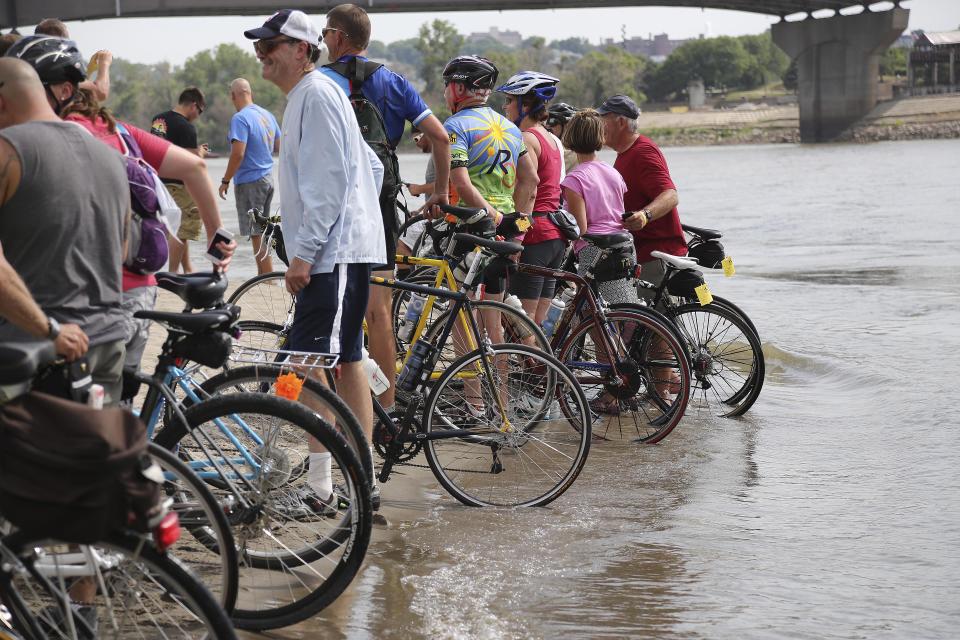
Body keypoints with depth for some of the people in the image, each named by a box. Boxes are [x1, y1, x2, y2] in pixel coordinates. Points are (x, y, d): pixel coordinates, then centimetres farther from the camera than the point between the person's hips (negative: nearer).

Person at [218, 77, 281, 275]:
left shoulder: (240, 119, -16)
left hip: (249, 181, -8)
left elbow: (238, 154, -22)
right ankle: (263, 275, 22)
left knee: (257, 235, -5)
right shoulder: (267, 115, 8)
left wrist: (225, 181, -14)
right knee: (262, 231, 16)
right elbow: (279, 147, 16)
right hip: (267, 178, 8)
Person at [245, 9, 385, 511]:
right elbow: (372, 167, 24)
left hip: (335, 252, -11)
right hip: (339, 249, 11)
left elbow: (330, 179, -20)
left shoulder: (316, 95, -11)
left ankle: (318, 487, -10)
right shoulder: (305, 97, 20)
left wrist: (303, 251, -21)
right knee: (345, 362, 12)